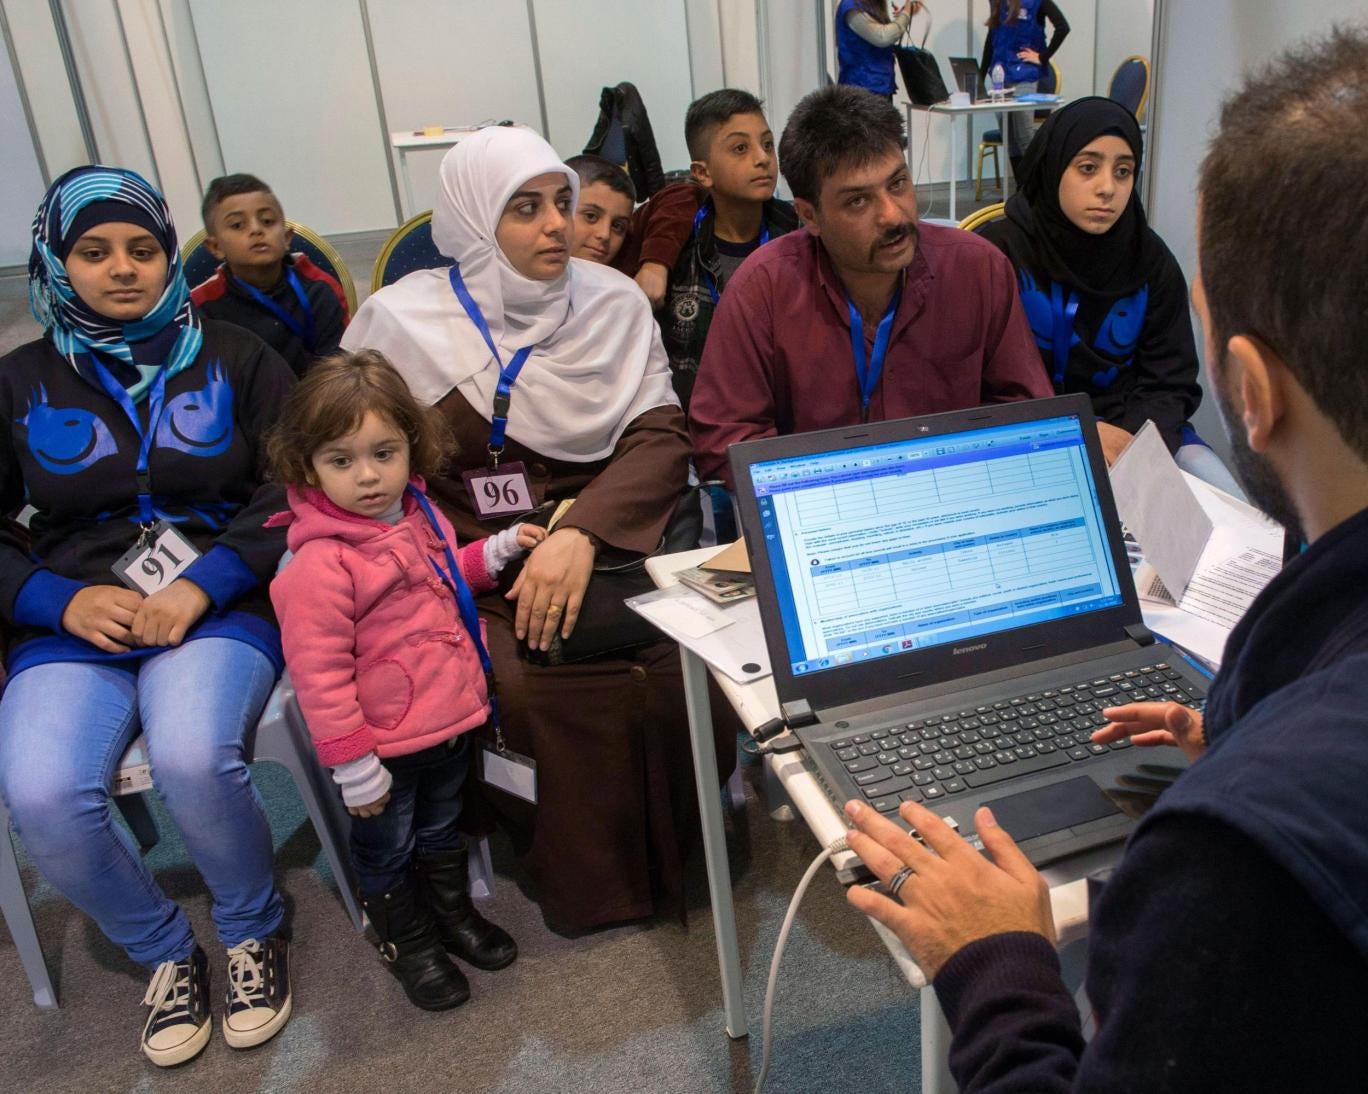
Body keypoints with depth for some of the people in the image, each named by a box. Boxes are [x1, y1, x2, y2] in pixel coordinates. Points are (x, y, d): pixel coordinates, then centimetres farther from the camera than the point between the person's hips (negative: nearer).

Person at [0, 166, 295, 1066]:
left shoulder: (234, 358, 8)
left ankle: (254, 929, 1)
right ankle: (165, 951, 5)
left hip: (220, 610, -2)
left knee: (193, 759, -32)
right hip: (75, 623, 2)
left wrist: (202, 587, -15)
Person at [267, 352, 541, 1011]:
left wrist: (495, 551, 5)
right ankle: (407, 943, 42)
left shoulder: (416, 514, -1)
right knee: (387, 851, 18)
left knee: (442, 832, 29)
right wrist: (352, 763, -21)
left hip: (450, 717, 7)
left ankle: (453, 912, 52)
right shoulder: (320, 563, -28)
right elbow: (318, 673, -25)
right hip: (385, 744, -7)